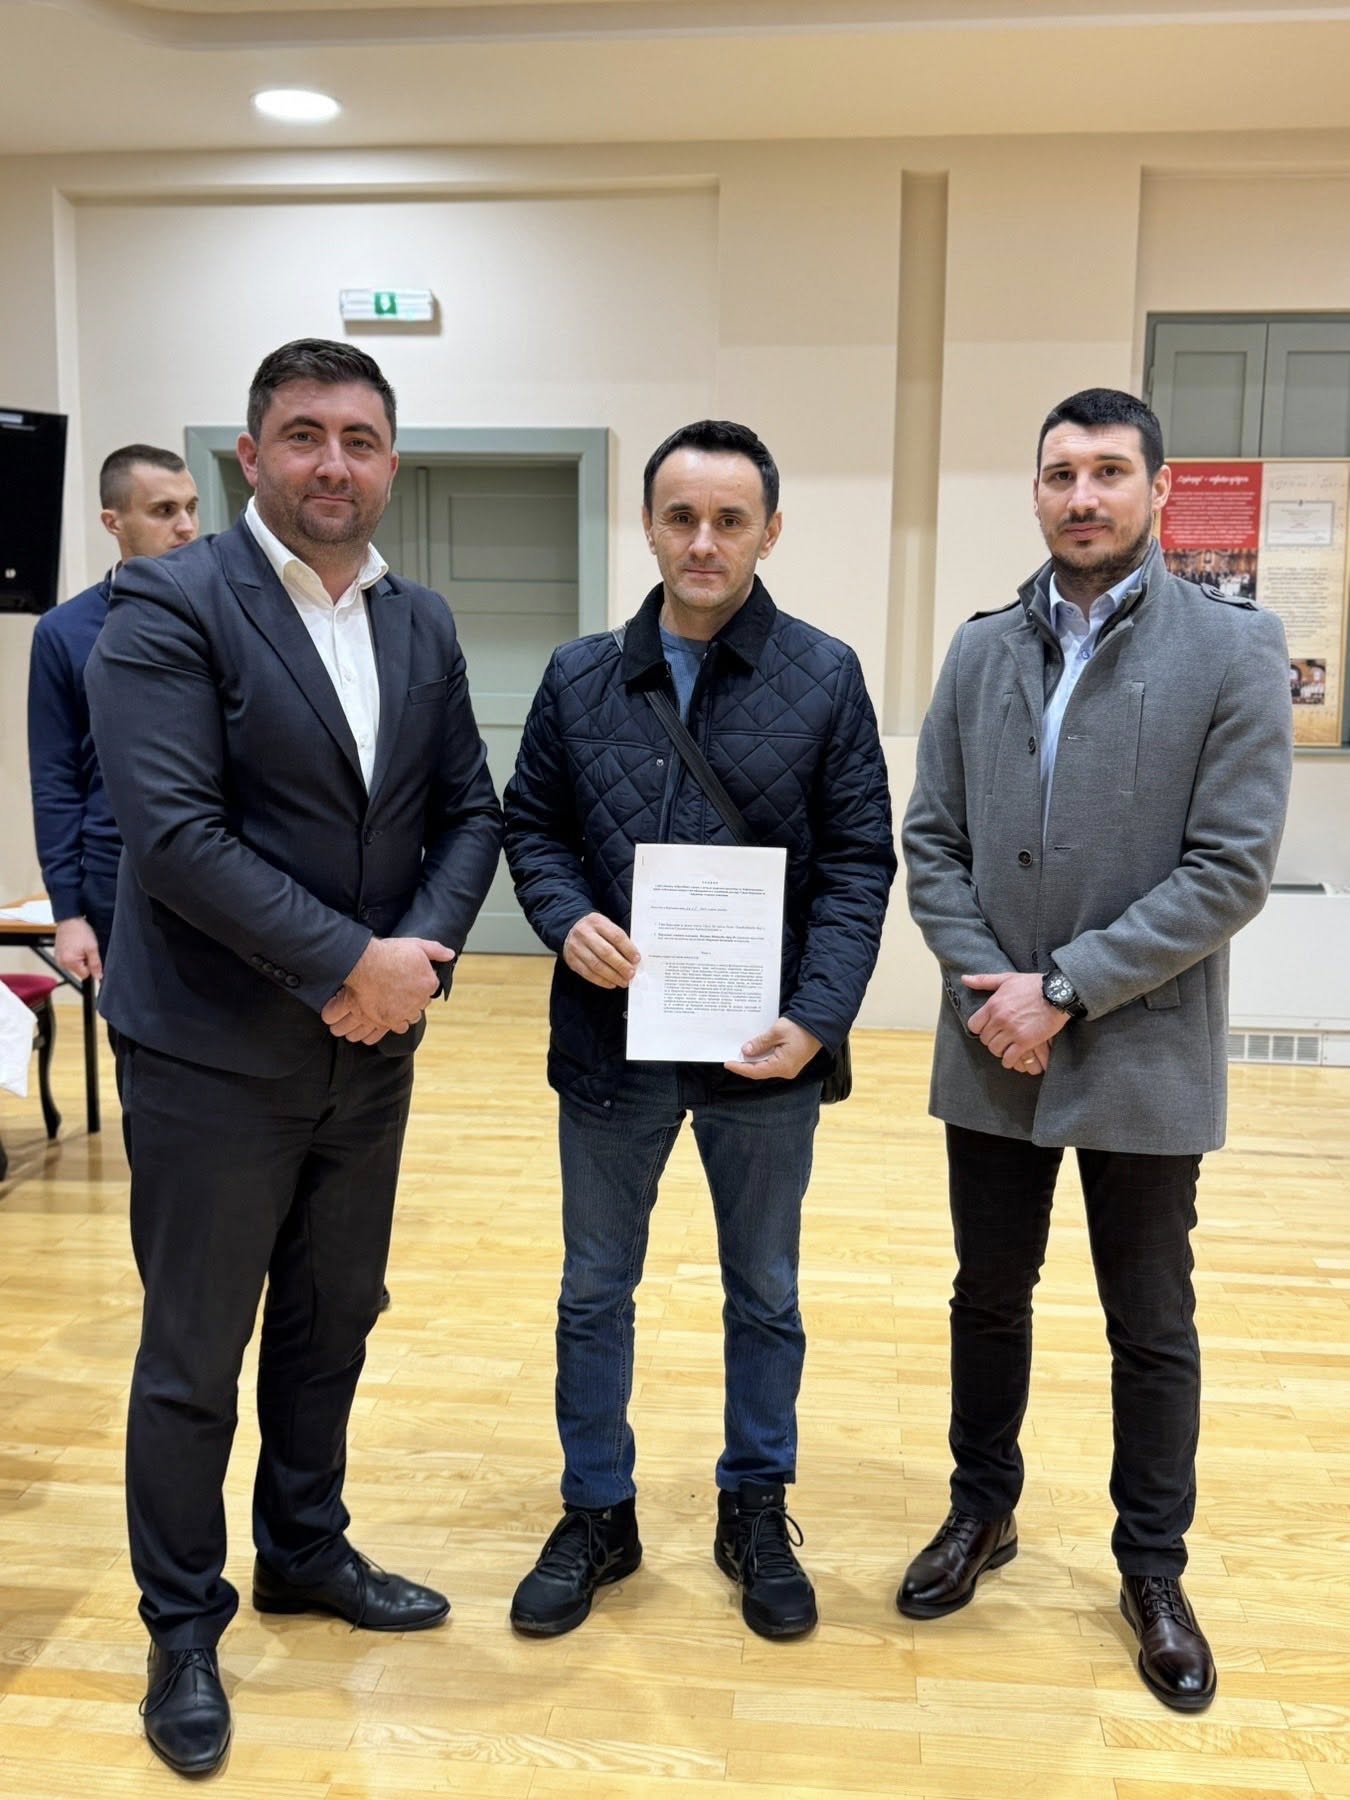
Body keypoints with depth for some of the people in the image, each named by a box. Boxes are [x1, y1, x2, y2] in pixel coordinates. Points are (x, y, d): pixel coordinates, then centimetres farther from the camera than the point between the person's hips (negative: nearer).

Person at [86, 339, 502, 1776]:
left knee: (332, 1324, 20)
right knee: (193, 1358, 10)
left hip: (370, 1053, 6)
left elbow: (469, 812, 6)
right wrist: (349, 962, -21)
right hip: (212, 1058, -5)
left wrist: (423, 951, -12)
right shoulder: (168, 607, -12)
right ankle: (182, 1628, 31)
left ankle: (305, 1552, 43)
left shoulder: (422, 624, 7)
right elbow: (174, 833, -22)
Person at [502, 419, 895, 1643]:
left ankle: (757, 1514, 36)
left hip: (765, 1045, -1)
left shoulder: (824, 677, -4)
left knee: (765, 1292, 15)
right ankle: (597, 1516, 34)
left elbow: (858, 863, -5)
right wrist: (568, 918, -12)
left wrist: (816, 1017, -16)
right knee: (597, 1288, 14)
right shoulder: (580, 677, 3)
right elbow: (531, 827, 9)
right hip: (610, 1037, 2)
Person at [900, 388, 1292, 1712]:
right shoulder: (981, 653, 4)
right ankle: (983, 1513, 39)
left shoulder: (1234, 649, -7)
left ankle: (1153, 1569, 33)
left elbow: (1231, 869, -13)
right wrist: (986, 990, -11)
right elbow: (931, 842, 3)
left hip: (1143, 1057, -3)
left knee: (1151, 1328, 12)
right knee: (989, 1295, 18)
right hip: (994, 1053, 3)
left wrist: (1066, 987, -16)